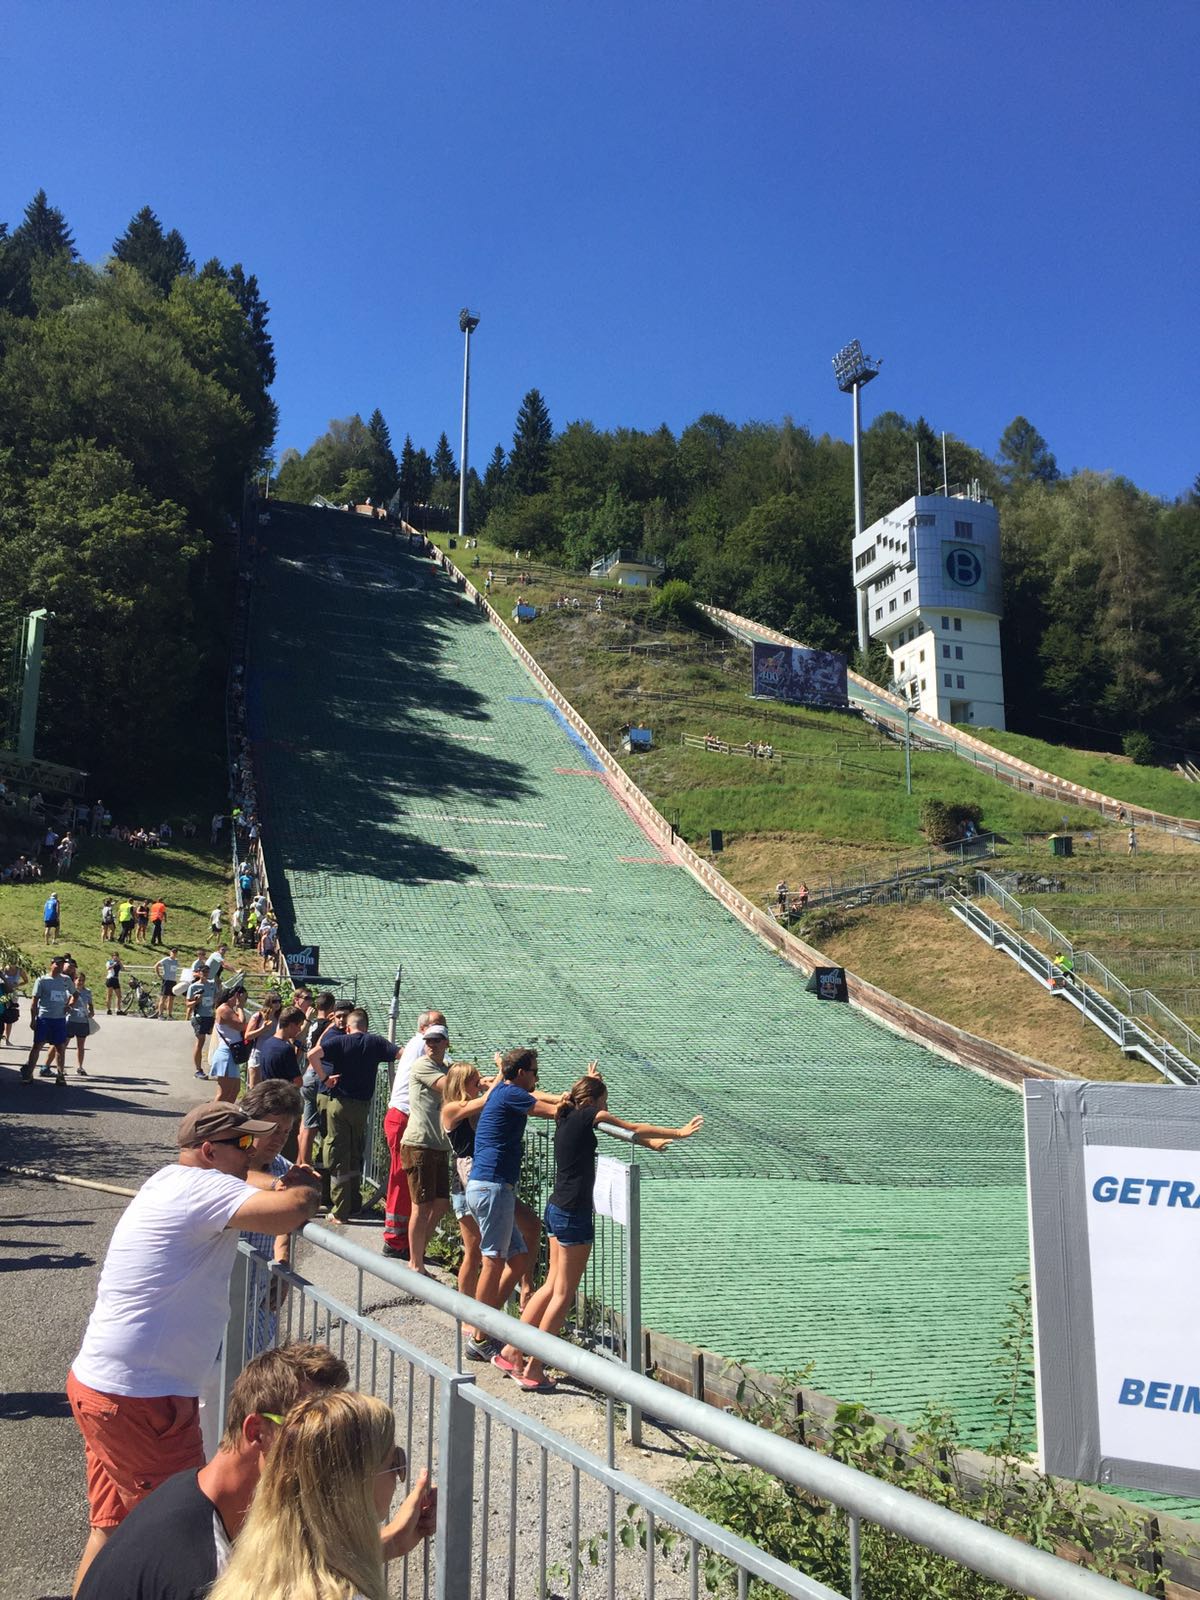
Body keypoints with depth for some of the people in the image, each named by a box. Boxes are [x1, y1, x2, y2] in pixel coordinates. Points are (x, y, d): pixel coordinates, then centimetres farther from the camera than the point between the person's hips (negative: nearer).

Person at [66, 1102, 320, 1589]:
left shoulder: (173, 1180, 12)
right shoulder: (200, 1188, -19)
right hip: (134, 1399, -10)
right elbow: (292, 1211, -33)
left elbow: (242, 1183, 31)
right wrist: (303, 1191, -9)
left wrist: (280, 1184, 10)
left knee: (114, 1524, 20)